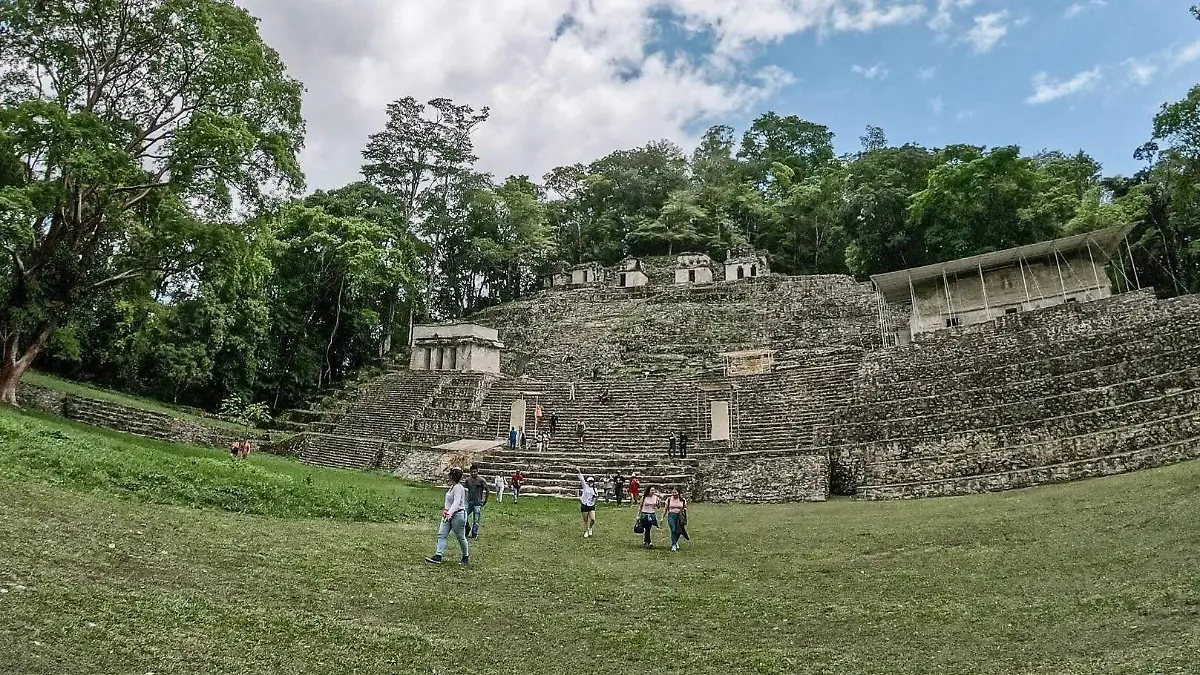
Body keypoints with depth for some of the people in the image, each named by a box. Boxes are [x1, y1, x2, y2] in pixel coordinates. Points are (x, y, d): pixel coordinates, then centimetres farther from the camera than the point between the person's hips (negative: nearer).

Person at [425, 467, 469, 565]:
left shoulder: (458, 487, -20)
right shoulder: (452, 486, 10)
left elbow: (456, 502, -30)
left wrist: (449, 513, -40)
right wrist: (446, 509, 15)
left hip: (457, 515, -10)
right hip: (449, 514, 10)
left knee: (460, 537, 5)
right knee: (441, 534, 0)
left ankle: (466, 556, 23)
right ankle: (438, 557, -3)